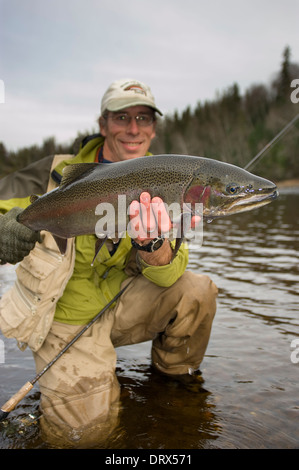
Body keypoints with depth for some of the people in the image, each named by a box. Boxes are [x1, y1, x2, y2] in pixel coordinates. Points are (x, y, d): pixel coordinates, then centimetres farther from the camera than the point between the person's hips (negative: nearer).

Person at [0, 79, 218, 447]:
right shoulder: (61, 172, -12)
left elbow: (167, 276, -15)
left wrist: (152, 244, -39)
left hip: (120, 304, 3)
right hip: (67, 319, -2)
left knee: (197, 290, -18)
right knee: (88, 429, -11)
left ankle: (175, 375, 9)